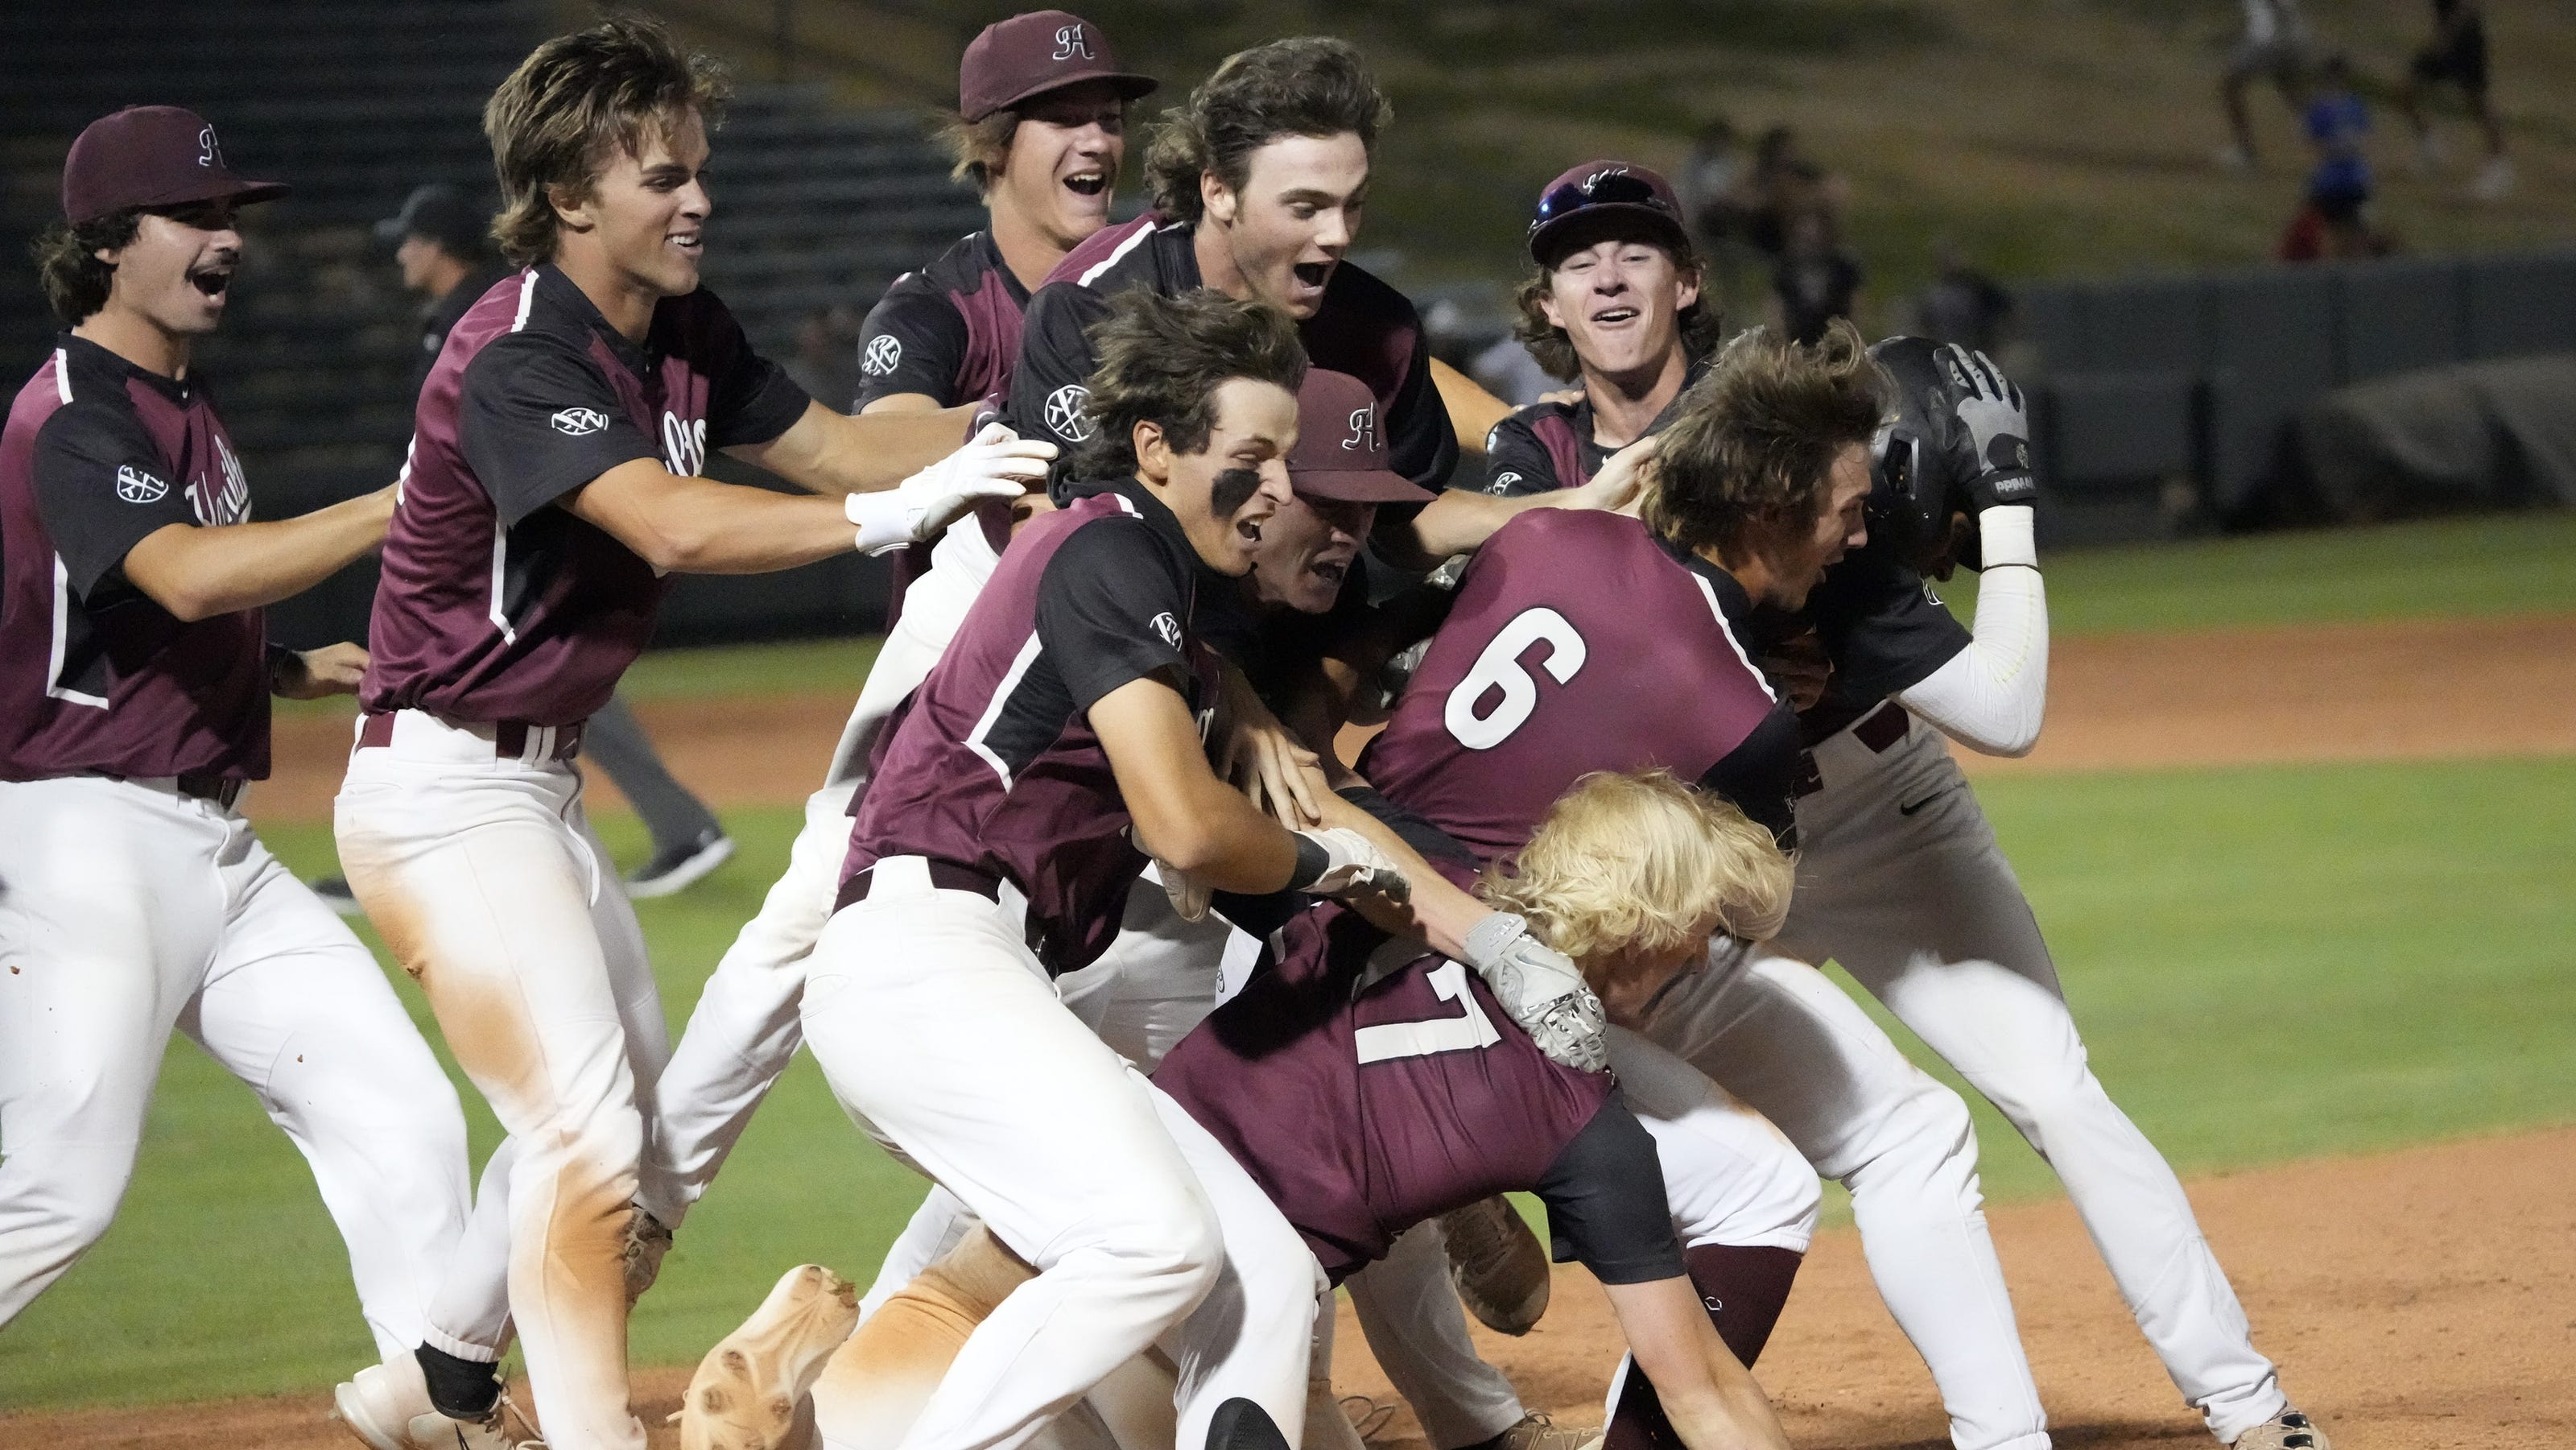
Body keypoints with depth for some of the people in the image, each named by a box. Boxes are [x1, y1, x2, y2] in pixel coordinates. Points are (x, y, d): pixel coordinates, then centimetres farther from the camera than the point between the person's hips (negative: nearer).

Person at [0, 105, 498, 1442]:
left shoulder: (185, 409, 16)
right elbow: (189, 576, -34)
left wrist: (295, 670, 10)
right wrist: (404, 505, -38)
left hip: (214, 850, 9)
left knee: (398, 1116, 0)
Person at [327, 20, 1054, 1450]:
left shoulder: (681, 332, 5)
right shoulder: (519, 357, -24)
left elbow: (823, 444, 8)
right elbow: (672, 525, -36)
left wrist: (1009, 431, -8)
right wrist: (894, 513, -42)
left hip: (540, 789, 10)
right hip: (444, 794, -10)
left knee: (632, 1123, 18)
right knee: (587, 1131, -18)